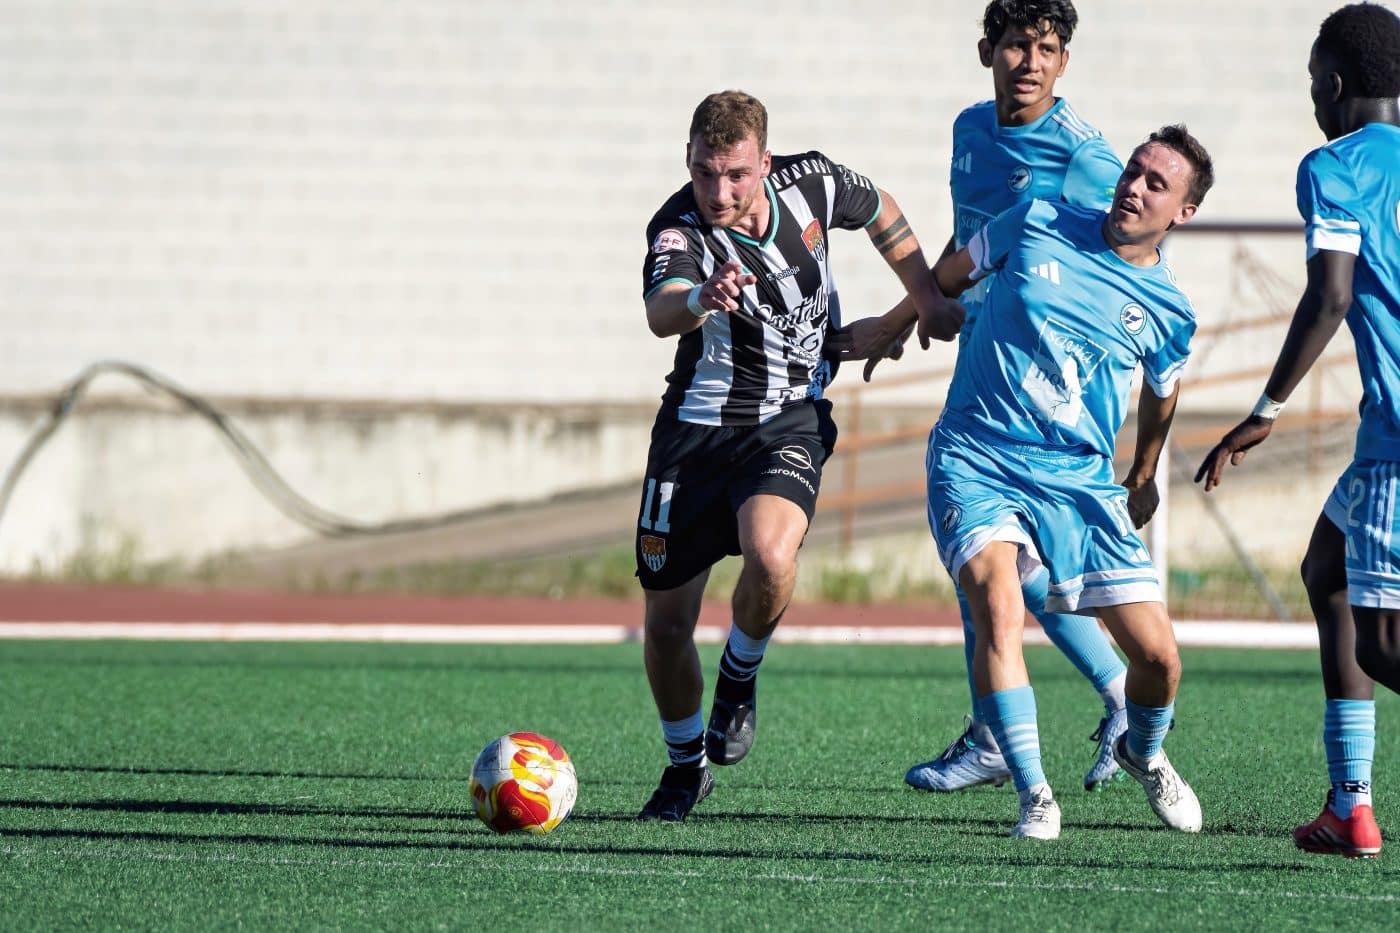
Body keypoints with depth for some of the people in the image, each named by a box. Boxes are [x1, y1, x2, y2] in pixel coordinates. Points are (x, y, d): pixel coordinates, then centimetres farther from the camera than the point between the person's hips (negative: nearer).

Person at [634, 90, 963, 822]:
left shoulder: (810, 185, -11)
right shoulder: (679, 231, -23)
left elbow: (880, 211, 14)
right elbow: (661, 313, -46)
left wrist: (929, 301, 18)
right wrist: (703, 298, -67)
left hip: (789, 419, 1)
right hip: (698, 424, -1)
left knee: (770, 556, -30)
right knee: (666, 623, 3)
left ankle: (739, 677, 2)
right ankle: (686, 763, 31)